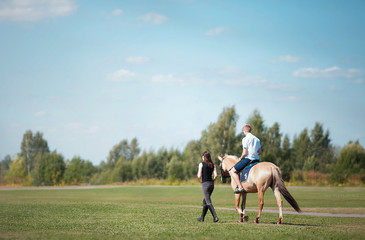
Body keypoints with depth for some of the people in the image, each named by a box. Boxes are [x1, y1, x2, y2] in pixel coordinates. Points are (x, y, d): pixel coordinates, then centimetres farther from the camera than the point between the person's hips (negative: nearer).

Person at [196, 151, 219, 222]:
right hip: (211, 184, 6)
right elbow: (215, 175, -3)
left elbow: (199, 176, -9)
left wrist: (198, 172, 12)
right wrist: (213, 180, 14)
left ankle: (215, 217, -19)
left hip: (205, 184, -6)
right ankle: (202, 217, 26)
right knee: (205, 200, 19)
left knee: (208, 202, -6)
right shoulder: (213, 165, 7)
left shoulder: (201, 164, -6)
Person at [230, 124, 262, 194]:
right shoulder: (257, 139, 13)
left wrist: (240, 158, 2)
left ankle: (240, 187, -17)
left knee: (232, 171, -3)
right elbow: (260, 152, 15)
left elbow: (244, 153, -15)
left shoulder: (245, 139, -10)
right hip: (256, 159, 8)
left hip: (248, 159, -8)